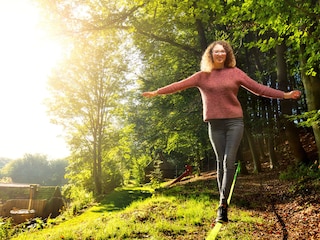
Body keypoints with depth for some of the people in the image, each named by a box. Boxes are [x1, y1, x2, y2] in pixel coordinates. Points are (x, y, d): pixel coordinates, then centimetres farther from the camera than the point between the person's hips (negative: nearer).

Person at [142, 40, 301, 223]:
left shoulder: (235, 72, 6)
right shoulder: (202, 76, 7)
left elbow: (258, 88, 5)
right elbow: (180, 85, 5)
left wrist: (284, 95, 2)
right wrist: (157, 92, 2)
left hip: (234, 122, -1)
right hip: (215, 124, 1)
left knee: (229, 161, -12)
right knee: (220, 162, 5)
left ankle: (222, 204, -8)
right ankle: (224, 205, 14)